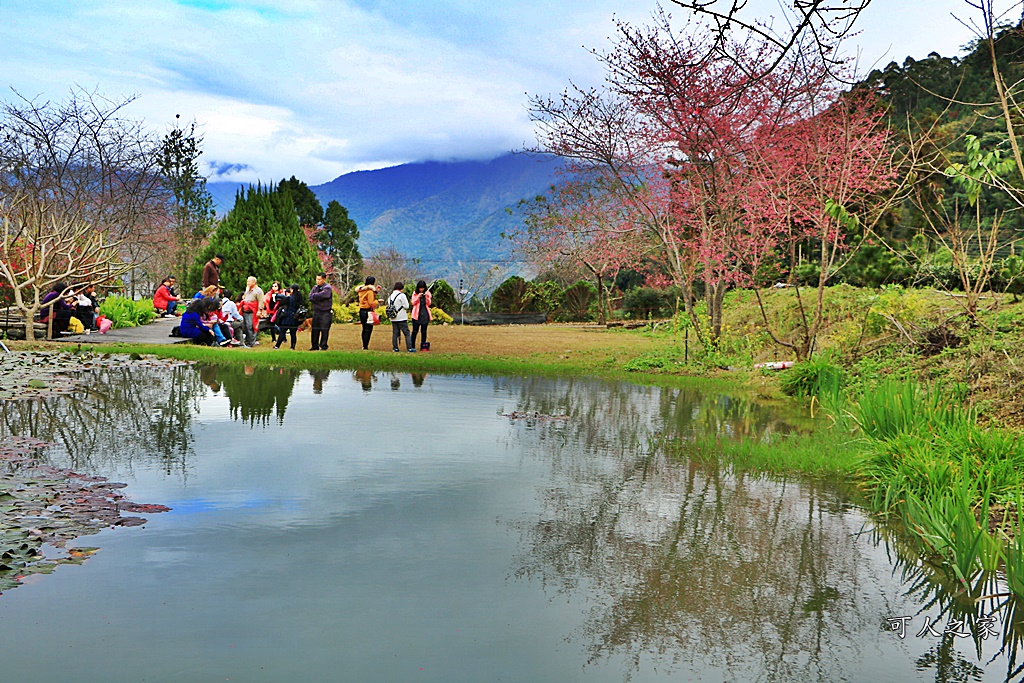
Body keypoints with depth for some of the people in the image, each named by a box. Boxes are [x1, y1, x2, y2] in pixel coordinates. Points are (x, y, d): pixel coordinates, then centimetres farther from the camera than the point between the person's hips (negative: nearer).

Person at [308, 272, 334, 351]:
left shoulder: (327, 288, -7)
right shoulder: (315, 287, 12)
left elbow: (321, 295, -21)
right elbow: (310, 298, 1)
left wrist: (314, 296, -3)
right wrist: (318, 299, -14)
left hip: (325, 313, -6)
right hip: (316, 311, 6)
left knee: (324, 330, -5)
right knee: (314, 330, 7)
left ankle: (323, 346, 2)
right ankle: (315, 346, 16)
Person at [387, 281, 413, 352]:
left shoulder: (390, 296, 10)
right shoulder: (402, 295, -11)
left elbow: (389, 305, 14)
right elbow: (406, 306, -12)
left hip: (393, 318, 6)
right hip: (402, 318, -6)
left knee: (395, 333, 9)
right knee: (406, 333, -3)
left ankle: (395, 348, 8)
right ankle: (409, 348, -6)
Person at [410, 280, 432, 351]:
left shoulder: (427, 293, 7)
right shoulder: (415, 293, 4)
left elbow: (429, 304, 0)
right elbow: (413, 303, -4)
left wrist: (427, 296, -16)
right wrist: (418, 297, -17)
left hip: (425, 314, 2)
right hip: (416, 314, -1)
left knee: (424, 331, 4)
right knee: (415, 331, -3)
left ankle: (423, 346, 9)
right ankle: (412, 346, -1)